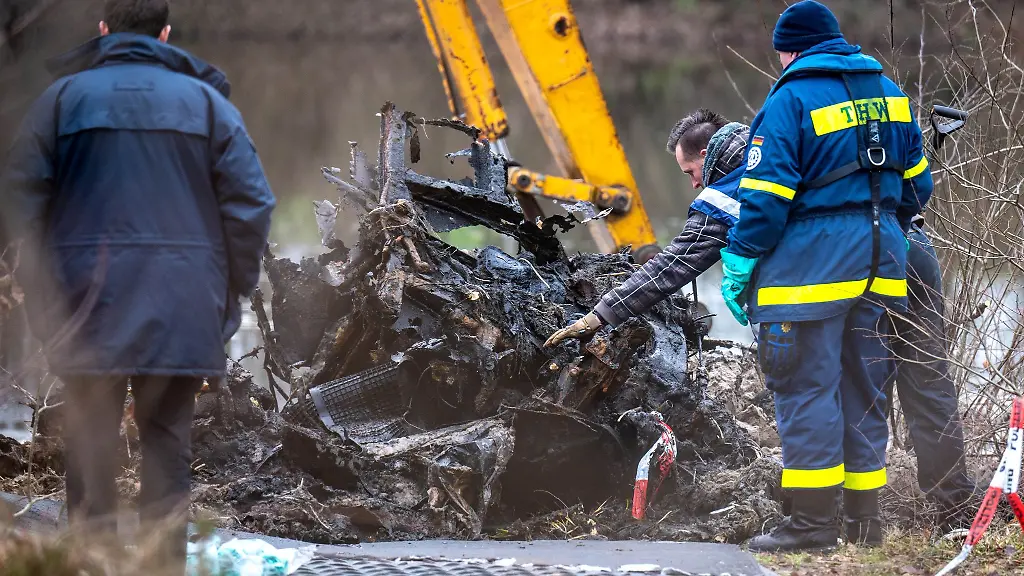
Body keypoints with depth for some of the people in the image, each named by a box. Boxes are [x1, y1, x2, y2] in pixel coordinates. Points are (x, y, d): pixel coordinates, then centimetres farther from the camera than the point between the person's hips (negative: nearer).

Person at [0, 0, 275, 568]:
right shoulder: (207, 102, 6)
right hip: (182, 306, 1)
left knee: (90, 437, 5)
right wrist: (232, 291, 9)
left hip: (89, 304, -1)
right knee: (167, 437, 6)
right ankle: (166, 561, 2)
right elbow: (251, 203, 2)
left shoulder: (62, 98, 5)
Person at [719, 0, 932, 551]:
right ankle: (864, 520, 15)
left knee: (807, 388, -4)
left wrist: (738, 267, -7)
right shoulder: (887, 91, 13)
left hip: (812, 264, -7)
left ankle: (813, 520, -6)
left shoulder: (791, 100, -9)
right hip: (880, 262, 7)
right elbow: (915, 184, 19)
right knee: (864, 388, 12)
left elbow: (764, 196, -13)